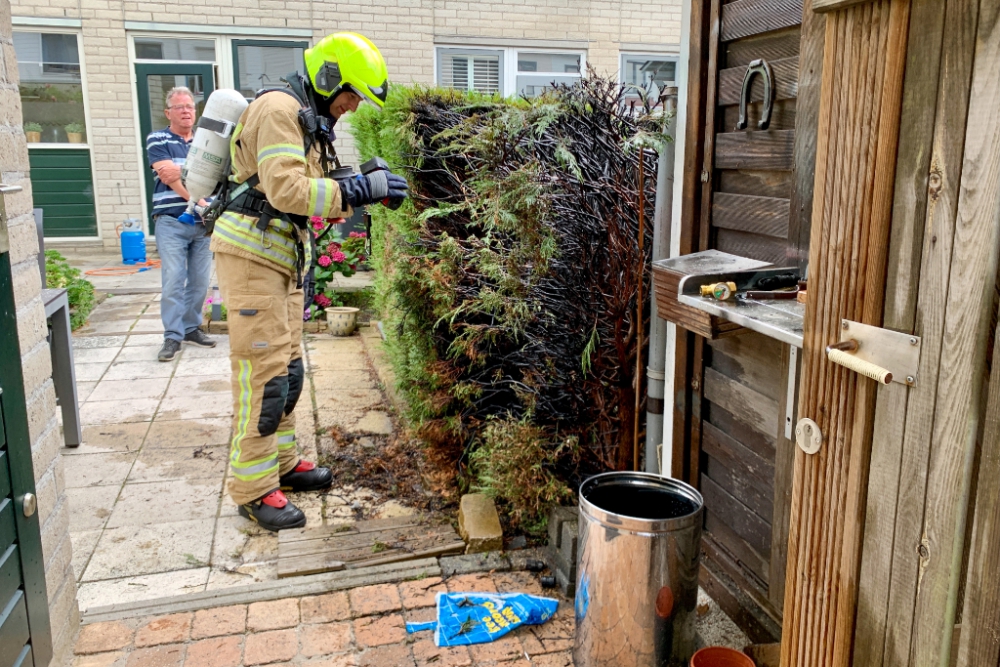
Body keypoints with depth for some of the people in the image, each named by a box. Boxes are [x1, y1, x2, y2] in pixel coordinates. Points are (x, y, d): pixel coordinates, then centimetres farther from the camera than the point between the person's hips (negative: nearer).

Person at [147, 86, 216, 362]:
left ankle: (191, 328, 18)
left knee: (200, 280, 5)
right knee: (173, 279, -8)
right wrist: (198, 202, -17)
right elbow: (168, 178, -10)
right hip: (171, 221, -4)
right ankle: (172, 336, -2)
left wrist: (181, 170, -14)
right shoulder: (157, 140, 3)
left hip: (203, 221, 4)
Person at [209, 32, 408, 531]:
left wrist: (364, 190, 3)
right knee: (264, 373, -7)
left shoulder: (308, 120, 19)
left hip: (282, 256, 10)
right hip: (251, 254, -10)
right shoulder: (280, 108, -13)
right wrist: (360, 190, -22)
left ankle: (281, 461, 28)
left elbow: (308, 195, 17)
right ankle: (253, 489, 2)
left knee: (288, 368, 15)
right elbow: (286, 190, -25)